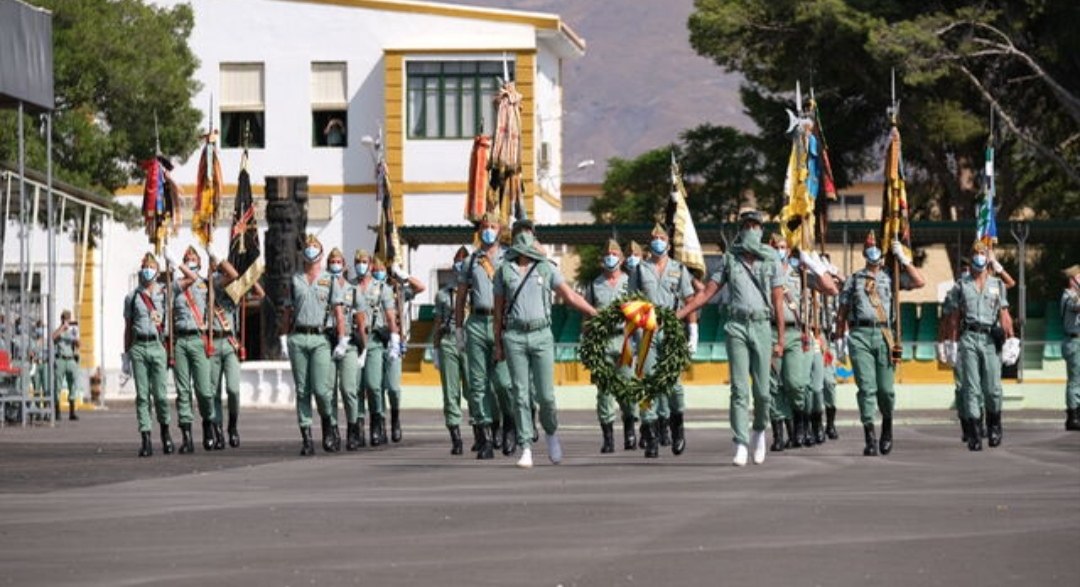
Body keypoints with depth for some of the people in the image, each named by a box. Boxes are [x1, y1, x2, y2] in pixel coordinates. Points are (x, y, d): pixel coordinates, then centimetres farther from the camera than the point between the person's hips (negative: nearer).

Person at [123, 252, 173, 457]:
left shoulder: (164, 295, 10)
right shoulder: (132, 298, 11)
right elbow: (128, 328, 14)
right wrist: (126, 355, 10)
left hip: (157, 346, -1)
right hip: (138, 347, 1)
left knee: (160, 394, -5)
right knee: (142, 395, -2)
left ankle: (165, 430, 19)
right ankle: (146, 439, -2)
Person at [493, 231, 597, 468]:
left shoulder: (546, 269, 8)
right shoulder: (504, 271, 7)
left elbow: (570, 295, 8)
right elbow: (498, 310, 11)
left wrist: (597, 314, 1)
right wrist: (498, 344, 9)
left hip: (541, 336, 0)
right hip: (514, 337, 0)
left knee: (546, 395, -2)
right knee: (520, 394, -3)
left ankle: (551, 432, 27)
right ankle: (526, 449, -1)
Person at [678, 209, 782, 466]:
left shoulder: (771, 262, 5)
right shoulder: (729, 260, 8)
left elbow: (778, 303, 4)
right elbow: (706, 293, 7)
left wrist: (780, 340, -1)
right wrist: (676, 315, -2)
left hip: (761, 327, 0)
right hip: (737, 327, 0)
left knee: (761, 390, 0)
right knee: (739, 389, -7)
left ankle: (759, 430, 28)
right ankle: (741, 446, -9)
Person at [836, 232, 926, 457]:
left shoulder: (891, 276, 14)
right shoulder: (854, 280, 16)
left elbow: (920, 282, 1)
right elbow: (842, 313, 16)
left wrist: (902, 258, 2)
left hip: (884, 335, 0)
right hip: (860, 335, 0)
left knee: (886, 388, -1)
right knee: (866, 387, -7)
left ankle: (887, 425, 27)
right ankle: (870, 438, -8)